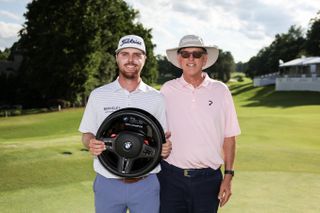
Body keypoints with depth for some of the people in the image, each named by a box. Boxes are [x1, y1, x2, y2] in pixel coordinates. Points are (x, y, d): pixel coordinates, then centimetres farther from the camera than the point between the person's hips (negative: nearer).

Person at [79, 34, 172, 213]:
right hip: (107, 183, 0)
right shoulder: (98, 95, 1)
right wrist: (91, 144, -15)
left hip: (146, 184, 0)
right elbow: (87, 133, 8)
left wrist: (165, 148, -14)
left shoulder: (157, 98, 1)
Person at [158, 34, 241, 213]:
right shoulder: (167, 90, 0)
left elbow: (229, 137, 4)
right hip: (171, 176, 0)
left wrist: (228, 176, 1)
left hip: (208, 178, 0)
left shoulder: (220, 91, 0)